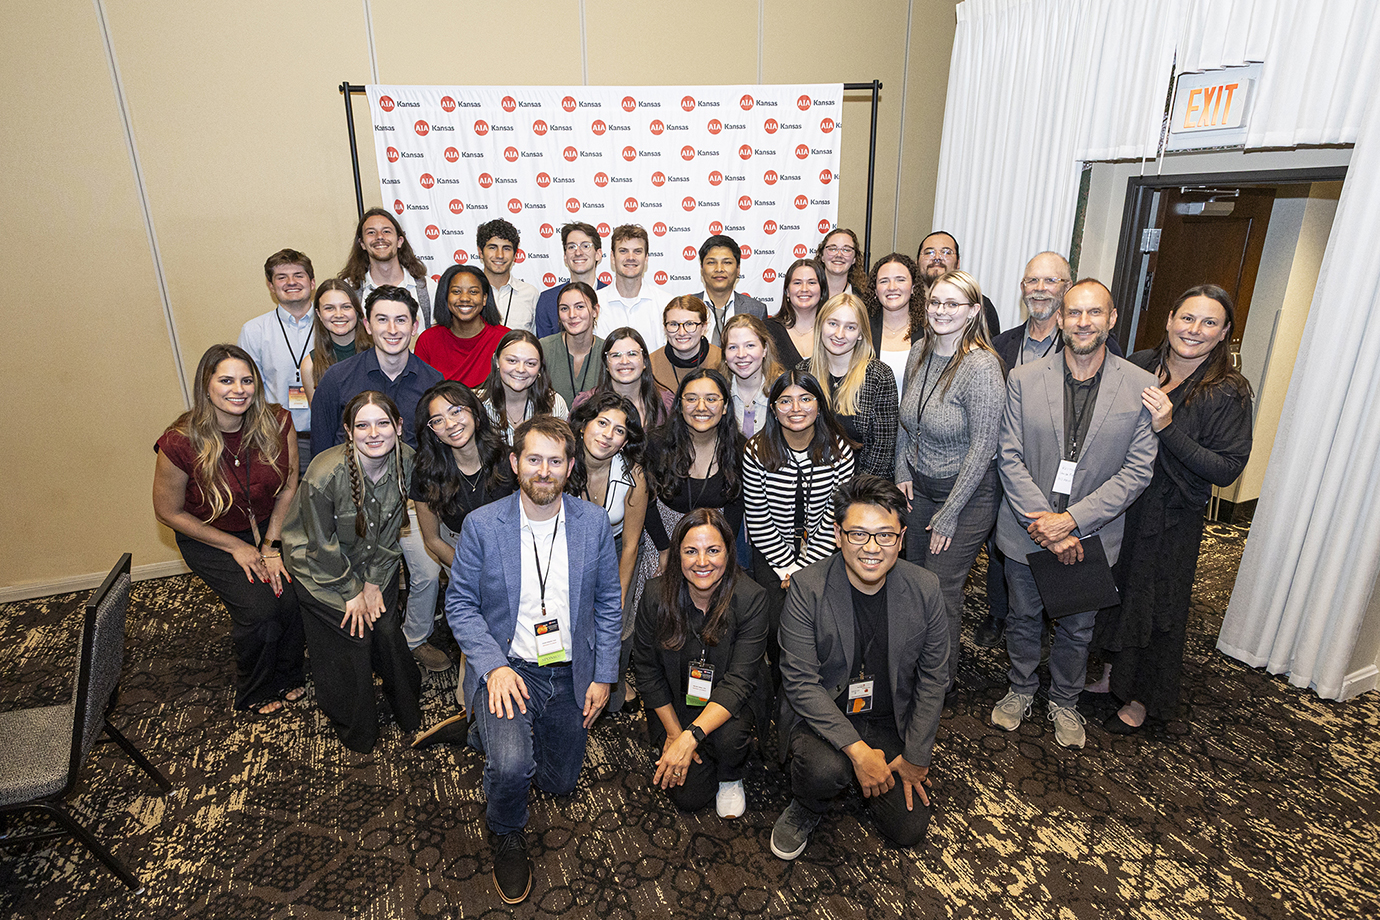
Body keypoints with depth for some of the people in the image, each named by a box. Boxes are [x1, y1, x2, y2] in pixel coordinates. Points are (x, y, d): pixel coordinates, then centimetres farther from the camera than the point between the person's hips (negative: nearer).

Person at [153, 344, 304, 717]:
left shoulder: (277, 423, -16)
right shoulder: (181, 443, -24)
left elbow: (289, 487, -4)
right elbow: (169, 512, -11)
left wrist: (271, 546, -10)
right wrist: (236, 547, -11)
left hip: (268, 526, 3)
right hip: (208, 537, -3)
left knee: (292, 593, -18)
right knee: (259, 607, -21)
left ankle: (288, 677, 14)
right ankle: (255, 694, 10)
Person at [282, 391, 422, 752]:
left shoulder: (405, 460, -18)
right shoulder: (324, 474, -32)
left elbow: (390, 529, -5)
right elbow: (322, 545, -19)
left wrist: (374, 582, -5)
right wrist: (352, 591, -10)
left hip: (375, 562, 4)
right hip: (319, 565, -3)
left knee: (387, 630, -2)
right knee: (352, 634, -5)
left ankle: (409, 711, 25)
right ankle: (356, 732, 21)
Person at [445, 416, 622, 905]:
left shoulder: (594, 521, -5)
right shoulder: (481, 524, -11)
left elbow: (607, 602, 3)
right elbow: (460, 604, -5)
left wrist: (604, 676, 0)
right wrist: (494, 666, -19)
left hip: (570, 671, 3)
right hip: (506, 666, -3)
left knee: (559, 782, 16)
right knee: (512, 765, -29)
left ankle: (493, 733, 46)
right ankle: (507, 836, 8)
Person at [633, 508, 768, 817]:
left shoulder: (750, 599, -23)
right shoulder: (656, 595, -17)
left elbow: (739, 681, -25)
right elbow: (647, 670, -6)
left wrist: (690, 737, -34)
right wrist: (673, 733, -9)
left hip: (728, 705, -1)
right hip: (674, 704, 1)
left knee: (729, 736, -32)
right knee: (689, 796, -8)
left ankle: (731, 778, 4)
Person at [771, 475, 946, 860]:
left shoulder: (925, 589, -11)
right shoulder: (807, 587, -20)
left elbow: (932, 678, -1)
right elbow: (800, 681, -19)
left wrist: (916, 757, -1)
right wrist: (857, 749, -24)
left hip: (890, 721, 3)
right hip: (821, 716, -3)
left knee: (909, 830, -2)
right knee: (826, 770, -32)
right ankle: (805, 810, 5)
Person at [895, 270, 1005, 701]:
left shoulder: (982, 367, -21)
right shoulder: (920, 351, 0)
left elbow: (982, 448, -20)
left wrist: (951, 512, -16)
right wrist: (902, 470, 4)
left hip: (966, 492, -6)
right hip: (918, 486, 6)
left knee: (941, 590, 3)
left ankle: (940, 683, 26)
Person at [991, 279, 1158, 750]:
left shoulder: (1142, 387, -8)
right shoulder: (1023, 380, -7)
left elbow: (1138, 469, -10)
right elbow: (1009, 459, -9)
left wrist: (1072, 520, -18)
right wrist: (1045, 524, -16)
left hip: (1091, 535, 0)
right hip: (1026, 531, 0)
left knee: (1076, 628, 18)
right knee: (1023, 618, 18)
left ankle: (1064, 701, 42)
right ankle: (1020, 689, 42)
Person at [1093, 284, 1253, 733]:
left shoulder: (1228, 393, -14)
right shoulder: (1137, 366, -3)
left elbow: (1227, 469, -19)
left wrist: (1167, 428, -27)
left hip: (1169, 520, -4)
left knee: (1154, 608, 12)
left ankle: (1141, 699, 34)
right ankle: (1107, 672, 41)